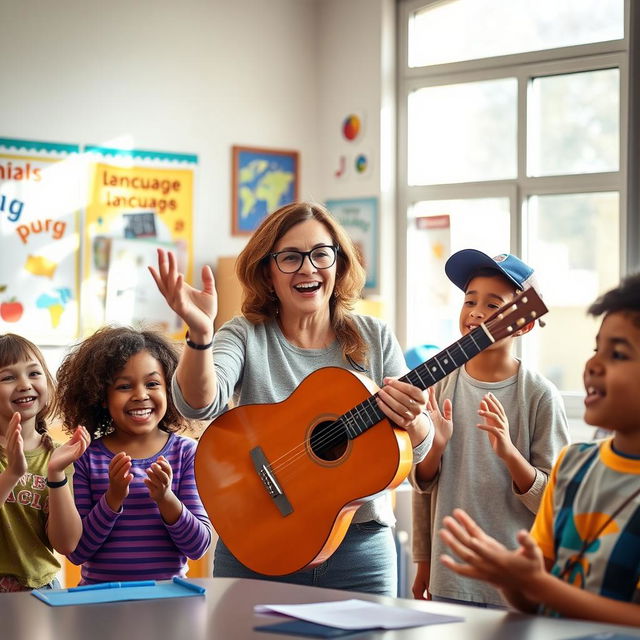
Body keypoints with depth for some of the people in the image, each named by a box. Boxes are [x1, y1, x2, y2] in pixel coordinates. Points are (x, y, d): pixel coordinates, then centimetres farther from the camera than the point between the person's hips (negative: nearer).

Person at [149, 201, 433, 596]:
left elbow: (418, 451, 1)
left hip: (360, 550, 2)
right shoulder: (246, 336, -1)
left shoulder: (374, 339, 4)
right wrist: (200, 334, -39)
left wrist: (411, 420, -22)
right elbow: (200, 403, -21)